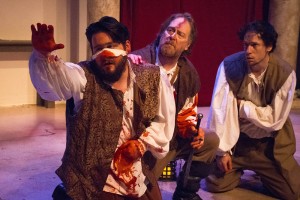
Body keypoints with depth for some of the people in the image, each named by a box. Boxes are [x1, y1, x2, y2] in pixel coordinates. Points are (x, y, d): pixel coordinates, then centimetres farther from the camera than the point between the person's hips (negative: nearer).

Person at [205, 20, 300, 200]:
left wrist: (241, 105, -17)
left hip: (270, 144, 0)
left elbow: (275, 120, -17)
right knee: (216, 184, -5)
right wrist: (223, 150, -15)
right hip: (237, 139, 0)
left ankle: (261, 173, 26)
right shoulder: (229, 66, -17)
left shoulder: (285, 73, -18)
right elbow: (220, 110, -16)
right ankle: (238, 170, 28)